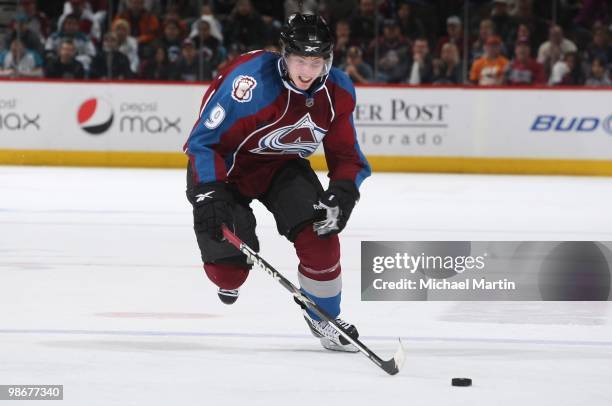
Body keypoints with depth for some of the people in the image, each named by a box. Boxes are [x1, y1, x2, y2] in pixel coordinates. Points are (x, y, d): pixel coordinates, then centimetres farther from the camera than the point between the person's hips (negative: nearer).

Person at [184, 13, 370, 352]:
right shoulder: (249, 81, -34)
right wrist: (209, 195, -36)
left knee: (319, 234, -17)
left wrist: (343, 191, -22)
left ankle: (324, 316, 9)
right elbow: (204, 140, -28)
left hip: (283, 166, 4)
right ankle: (228, 278, 30)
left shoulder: (338, 92, -15)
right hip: (226, 165, -4)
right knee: (229, 269, -12)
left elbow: (346, 153, -3)